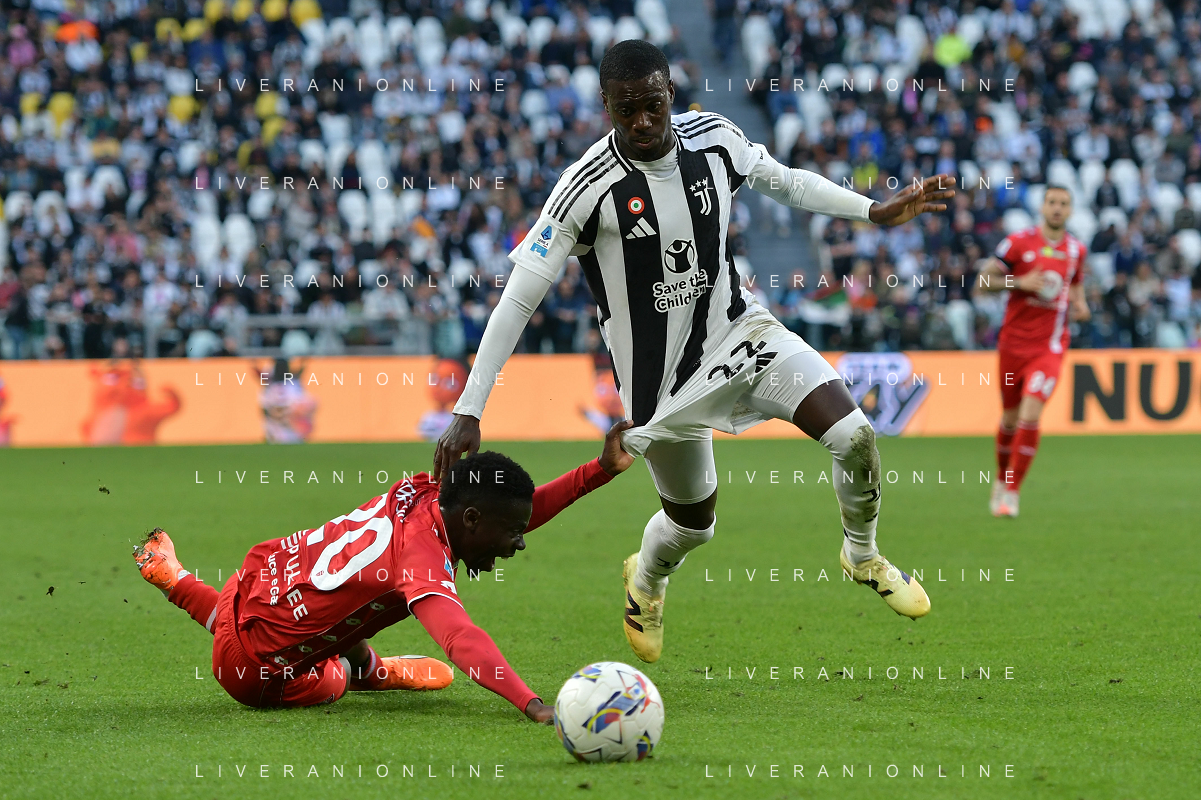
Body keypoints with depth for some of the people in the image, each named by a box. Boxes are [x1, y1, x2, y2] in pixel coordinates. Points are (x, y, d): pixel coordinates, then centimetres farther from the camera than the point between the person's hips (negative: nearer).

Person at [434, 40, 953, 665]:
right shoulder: (589, 187, -23)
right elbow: (519, 297, -20)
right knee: (693, 521, 11)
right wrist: (468, 412, -23)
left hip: (739, 329, 3)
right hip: (660, 375, -3)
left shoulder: (714, 138, -10)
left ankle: (862, 556, 16)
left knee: (854, 436, -15)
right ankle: (645, 581, 50)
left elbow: (784, 182, 13)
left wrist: (876, 211, 4)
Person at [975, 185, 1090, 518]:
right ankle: (1001, 480, 37)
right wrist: (1019, 282, -18)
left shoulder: (1077, 250, 6)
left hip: (1050, 347, 0)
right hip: (1013, 343, 0)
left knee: (1030, 416, -17)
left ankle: (1011, 494, -10)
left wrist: (1079, 305, 4)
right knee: (1010, 419, 11)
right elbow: (983, 280, -4)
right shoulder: (1019, 242, -4)